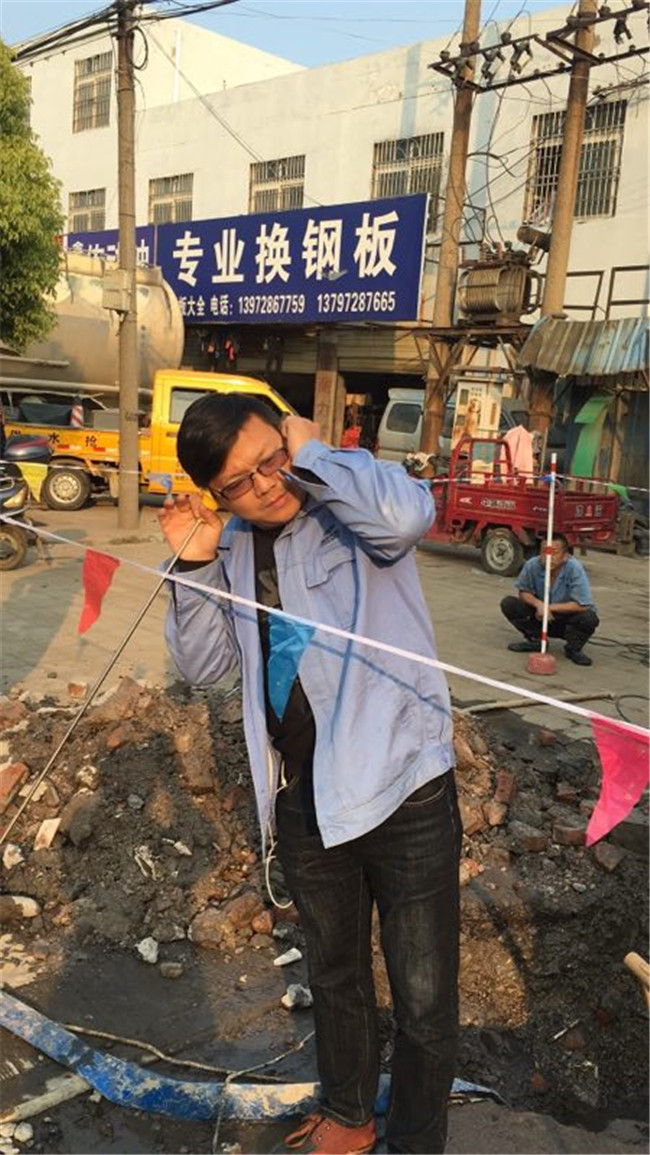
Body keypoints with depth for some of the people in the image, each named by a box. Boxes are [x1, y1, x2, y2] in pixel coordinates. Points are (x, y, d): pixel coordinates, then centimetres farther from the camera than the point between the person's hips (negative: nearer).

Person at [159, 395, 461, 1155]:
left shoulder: (347, 505, -13)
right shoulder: (234, 547, 4)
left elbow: (406, 513, -38)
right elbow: (203, 666, 6)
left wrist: (312, 452, -23)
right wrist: (194, 566, -8)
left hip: (401, 790, -5)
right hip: (302, 799, 6)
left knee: (423, 998, 9)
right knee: (333, 974, 26)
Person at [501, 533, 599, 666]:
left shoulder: (574, 568, -26)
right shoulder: (532, 565, -18)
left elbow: (583, 606, -27)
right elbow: (523, 592, -3)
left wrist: (550, 607, -24)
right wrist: (538, 604, -25)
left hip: (567, 619, -2)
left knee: (589, 619, -34)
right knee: (508, 604, -17)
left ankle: (573, 649, -1)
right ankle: (535, 640, 5)